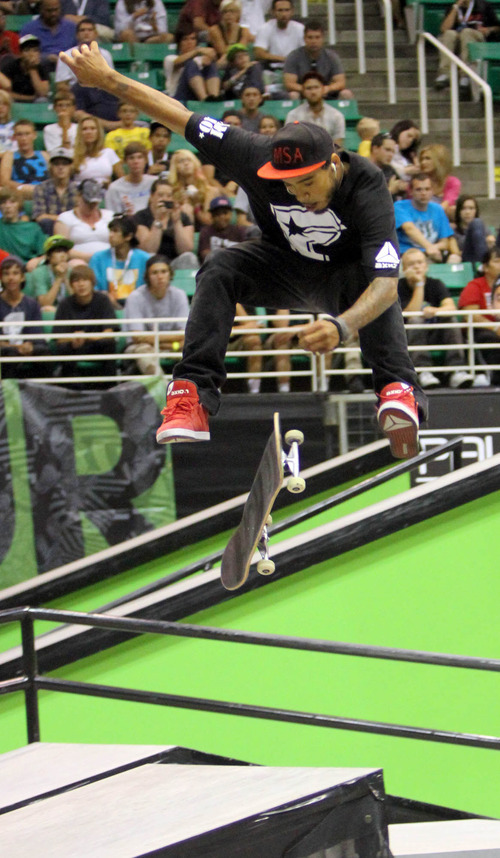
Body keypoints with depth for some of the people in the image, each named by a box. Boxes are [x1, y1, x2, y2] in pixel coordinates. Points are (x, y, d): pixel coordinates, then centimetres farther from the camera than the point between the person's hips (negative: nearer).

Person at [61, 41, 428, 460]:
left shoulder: (367, 188, -37)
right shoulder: (259, 157, -28)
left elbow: (387, 284, -48)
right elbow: (181, 117, -17)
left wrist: (343, 326, -68)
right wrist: (106, 78, -17)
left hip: (344, 277, -3)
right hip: (283, 266, 3)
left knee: (374, 286, -38)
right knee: (220, 269, -27)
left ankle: (398, 390, -41)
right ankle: (193, 390, -31)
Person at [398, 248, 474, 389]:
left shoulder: (436, 284, 5)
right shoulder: (399, 287, -3)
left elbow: (451, 306, -14)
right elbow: (411, 314, -18)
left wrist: (435, 311, -36)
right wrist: (419, 284, -18)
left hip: (435, 338, 3)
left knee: (450, 319, -22)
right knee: (415, 320, -30)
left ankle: (455, 371, -36)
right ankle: (423, 372, -43)